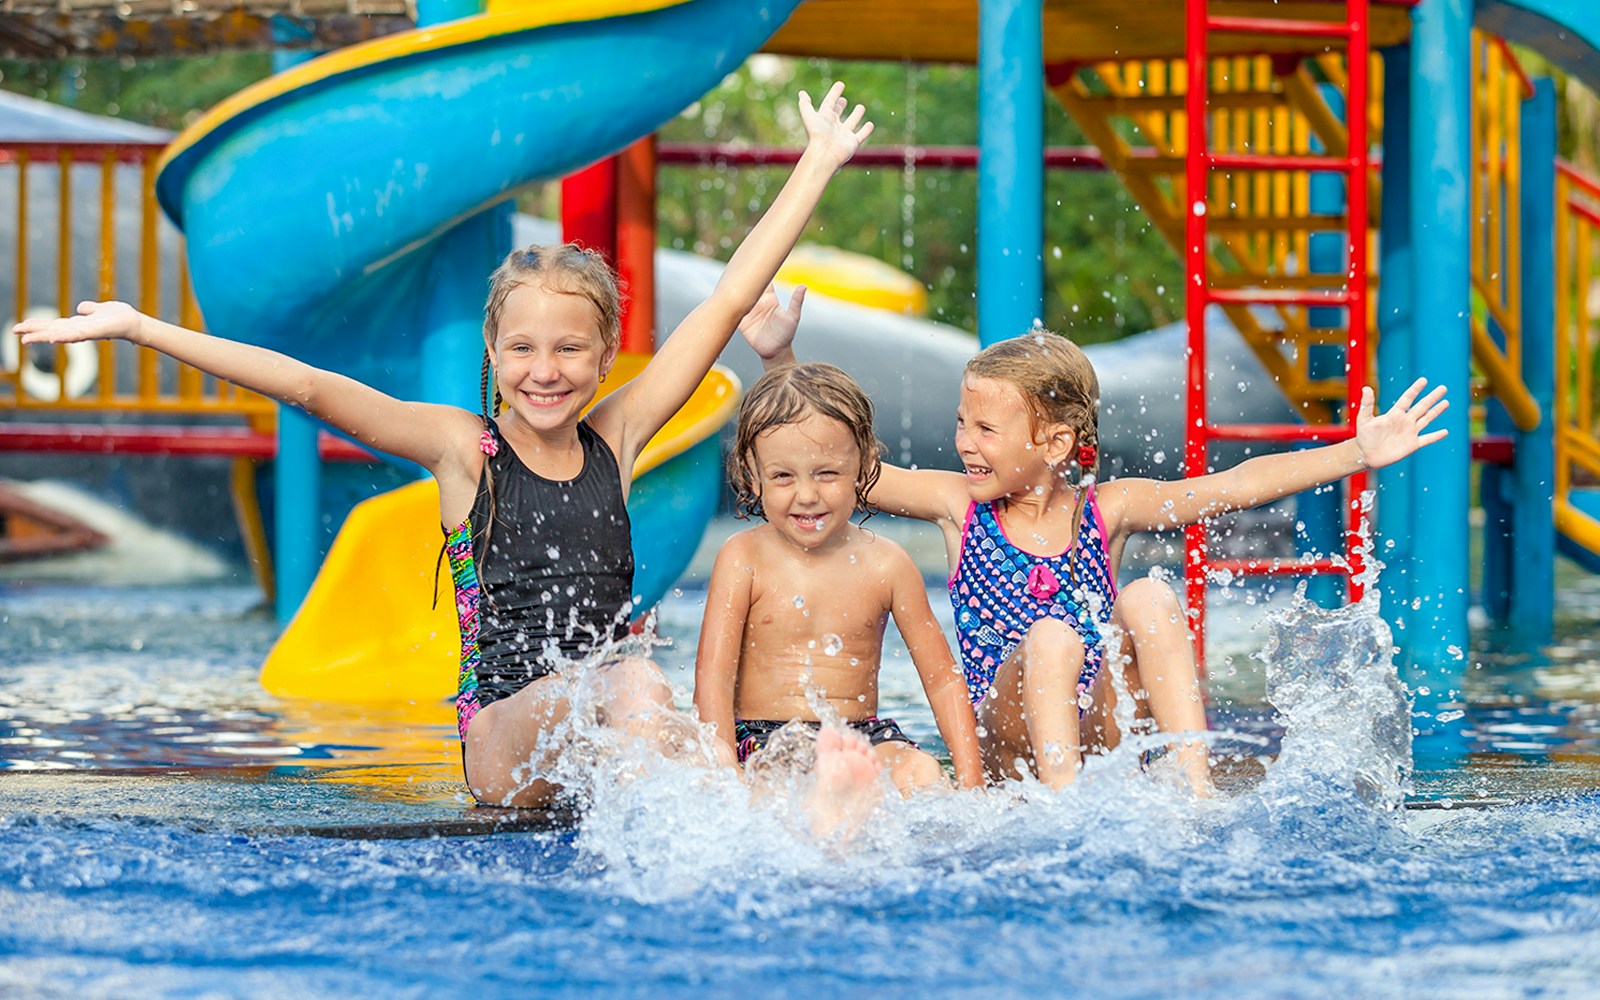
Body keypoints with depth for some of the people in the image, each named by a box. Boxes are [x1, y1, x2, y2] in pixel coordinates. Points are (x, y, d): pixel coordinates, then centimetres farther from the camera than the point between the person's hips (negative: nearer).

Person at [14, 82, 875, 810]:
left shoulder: (613, 441, 13)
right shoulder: (463, 447, 5)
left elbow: (730, 299, 17)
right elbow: (309, 386, -3)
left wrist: (819, 162, 22)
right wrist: (139, 329, -9)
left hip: (601, 725, 3)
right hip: (501, 732, -3)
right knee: (634, 683, -35)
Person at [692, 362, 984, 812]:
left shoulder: (885, 564, 5)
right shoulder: (744, 559, -1)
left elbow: (943, 679, 8)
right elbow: (713, 675, -6)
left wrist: (970, 780, -4)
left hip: (863, 738, 3)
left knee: (921, 772, -30)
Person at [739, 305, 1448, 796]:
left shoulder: (1108, 511, 8)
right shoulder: (960, 507, 8)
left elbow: (1237, 486, 4)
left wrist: (1357, 453, -3)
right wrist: (779, 358, -6)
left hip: (1106, 733, 1)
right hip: (1013, 757, -1)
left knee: (1148, 600, -21)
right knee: (1051, 639, -29)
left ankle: (1196, 788, -30)